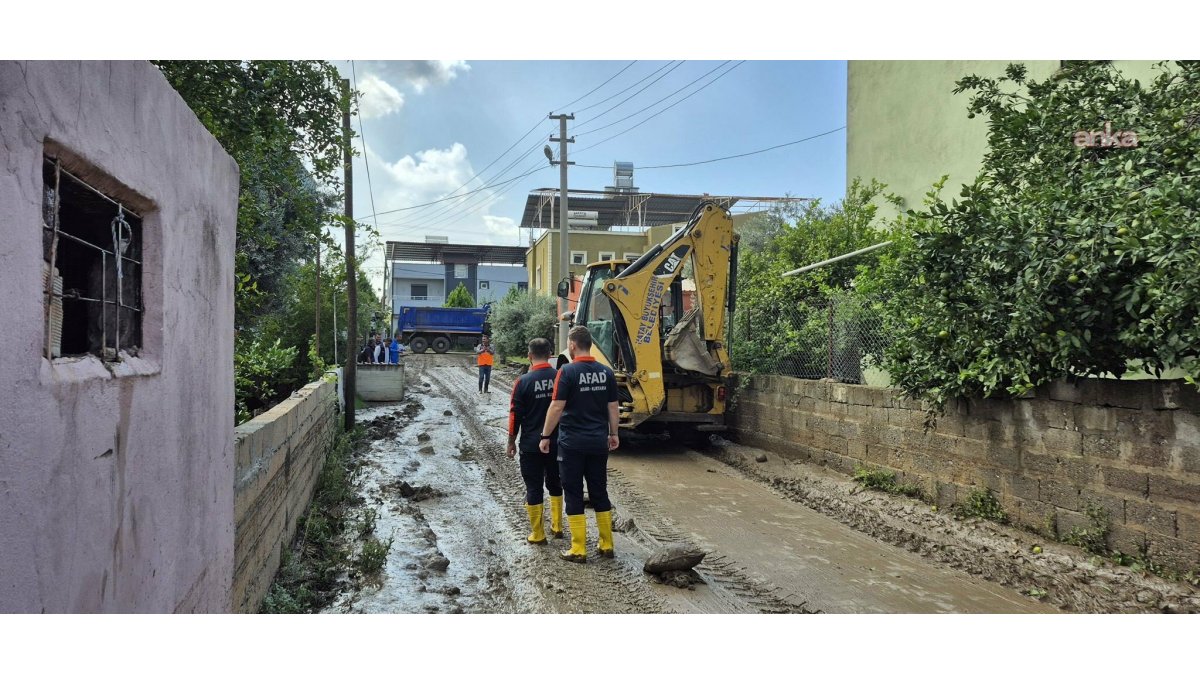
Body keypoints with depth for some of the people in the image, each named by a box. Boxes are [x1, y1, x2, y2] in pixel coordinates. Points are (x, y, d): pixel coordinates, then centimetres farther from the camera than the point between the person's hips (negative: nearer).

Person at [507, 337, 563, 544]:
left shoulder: (524, 381, -13)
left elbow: (515, 414, -9)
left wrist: (511, 441, 3)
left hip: (531, 445, -4)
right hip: (557, 443, 4)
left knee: (534, 488, 5)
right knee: (555, 484, 19)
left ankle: (538, 534, 10)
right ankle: (557, 527, 27)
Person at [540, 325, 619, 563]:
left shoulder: (567, 371, -13)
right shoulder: (606, 372, 2)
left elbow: (556, 407, -15)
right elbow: (612, 407, 8)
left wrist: (546, 436, -6)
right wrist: (613, 434, 19)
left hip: (573, 442, -5)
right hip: (599, 441, 5)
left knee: (574, 494, 4)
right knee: (600, 492, 14)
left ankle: (578, 550, 6)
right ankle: (606, 545, 19)